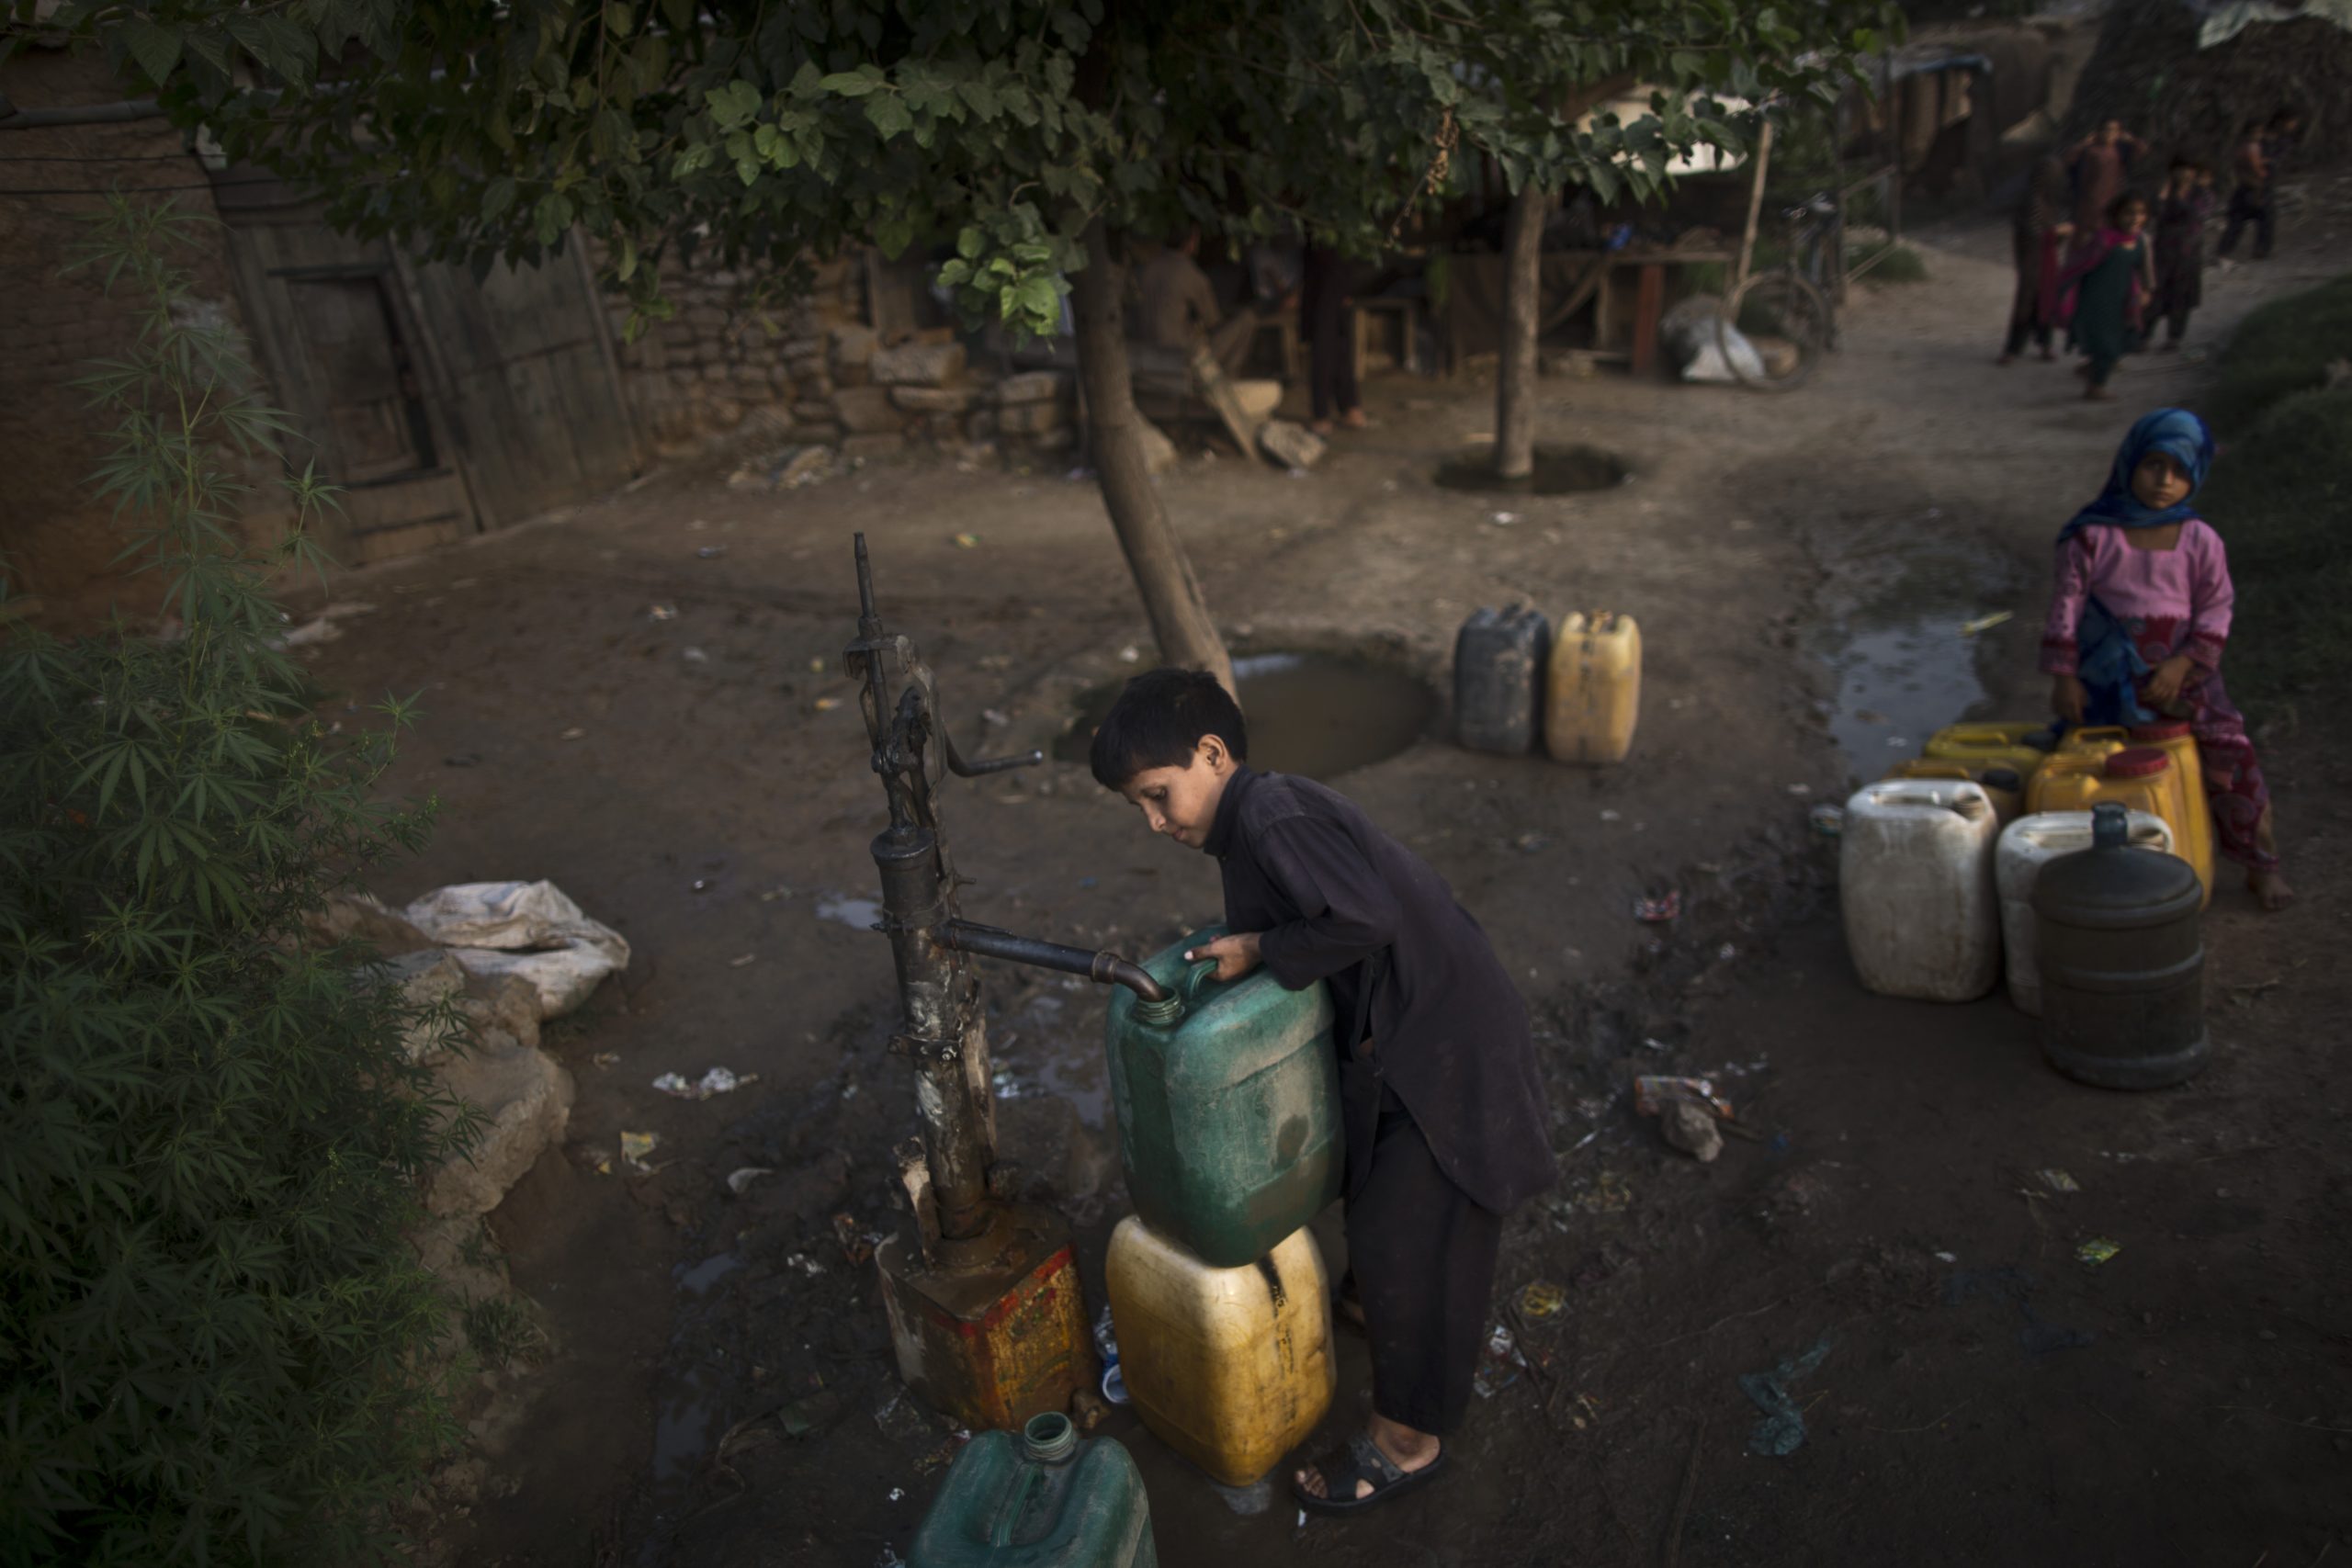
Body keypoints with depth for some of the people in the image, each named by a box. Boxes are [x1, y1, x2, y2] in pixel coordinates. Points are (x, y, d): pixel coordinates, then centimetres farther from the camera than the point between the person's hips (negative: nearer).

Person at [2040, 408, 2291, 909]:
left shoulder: (2201, 541, 3)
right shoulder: (2094, 536, -2)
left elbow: (2215, 609, 3)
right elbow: (2068, 601, -2)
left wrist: (2183, 664, -12)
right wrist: (2064, 675, -5)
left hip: (2180, 670, 1)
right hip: (2110, 675, -1)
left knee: (2229, 748, -7)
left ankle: (2261, 863, 9)